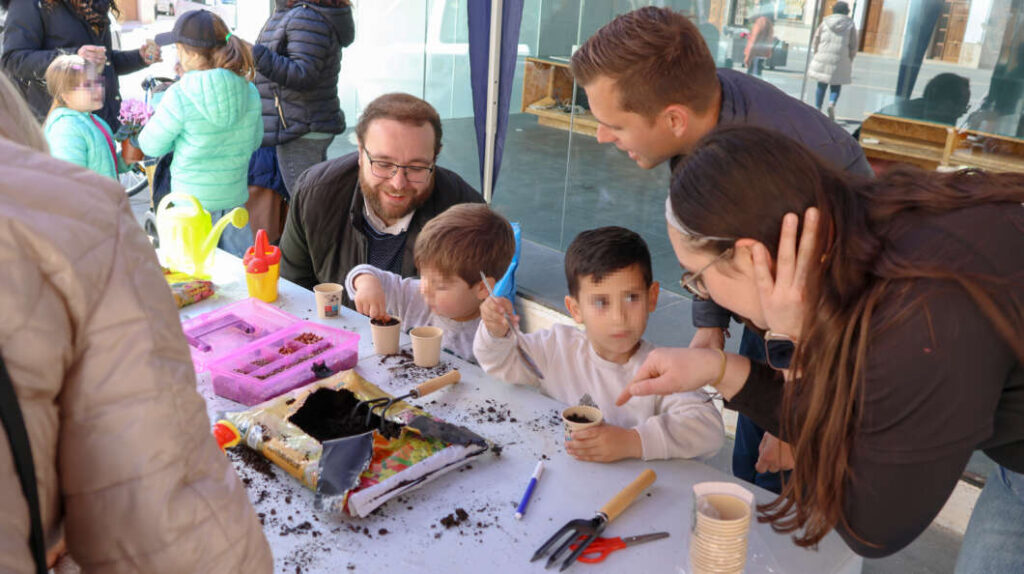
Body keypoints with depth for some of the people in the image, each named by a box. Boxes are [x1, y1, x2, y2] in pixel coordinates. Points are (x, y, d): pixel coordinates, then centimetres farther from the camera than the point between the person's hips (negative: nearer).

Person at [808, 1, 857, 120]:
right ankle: (832, 104, -16)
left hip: (823, 58, 1)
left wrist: (817, 54, 14)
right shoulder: (850, 24, 2)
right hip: (840, 61, -1)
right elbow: (853, 45, 0)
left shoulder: (825, 22, 4)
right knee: (836, 86, 10)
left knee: (822, 85, 12)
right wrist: (850, 59, 11)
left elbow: (816, 41, 2)